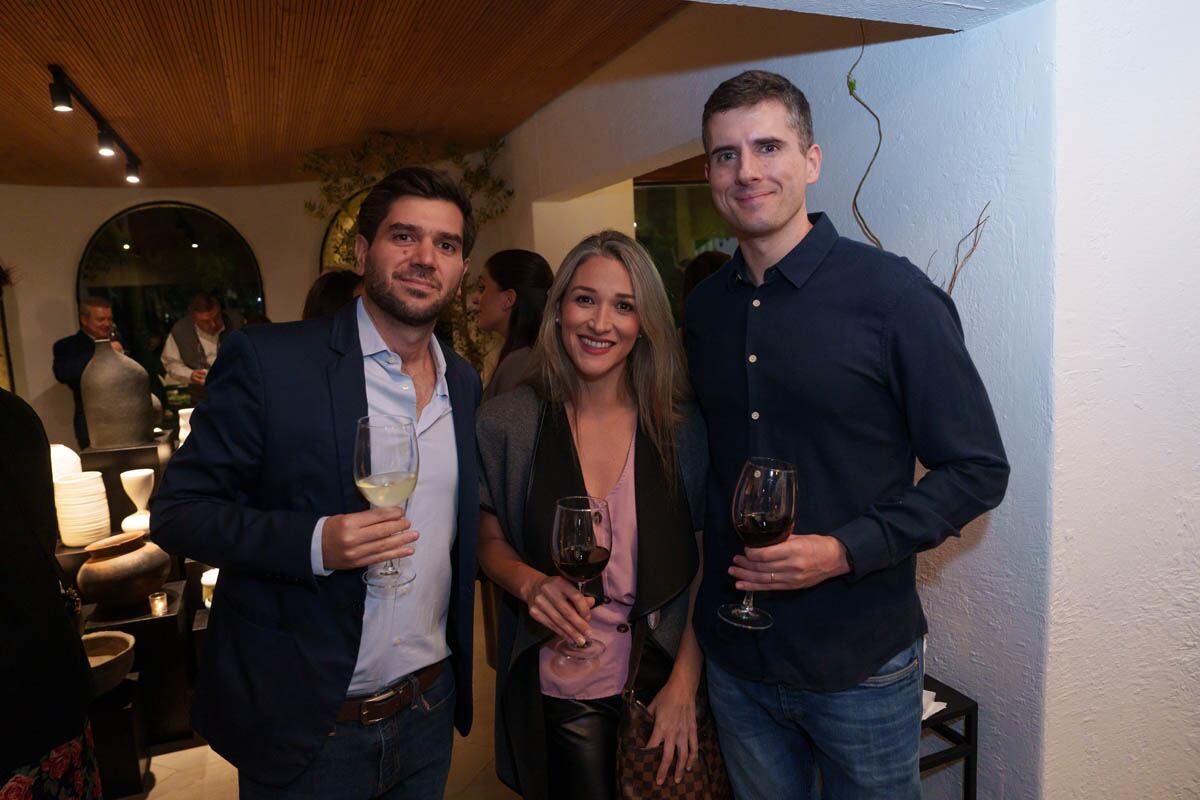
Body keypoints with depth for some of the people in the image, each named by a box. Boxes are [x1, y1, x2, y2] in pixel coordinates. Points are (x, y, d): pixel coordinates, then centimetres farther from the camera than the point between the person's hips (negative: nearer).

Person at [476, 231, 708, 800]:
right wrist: (531, 584, -18)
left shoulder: (682, 426, -9)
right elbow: (489, 542, 2)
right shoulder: (507, 422, -9)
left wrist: (685, 684, -9)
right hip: (559, 693, 0)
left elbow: (704, 566, -4)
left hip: (662, 683, 1)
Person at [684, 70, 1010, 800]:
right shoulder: (704, 308, 2)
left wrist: (844, 551, -21)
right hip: (734, 658, 4)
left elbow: (979, 471, -11)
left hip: (862, 663, -4)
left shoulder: (892, 293, -13)